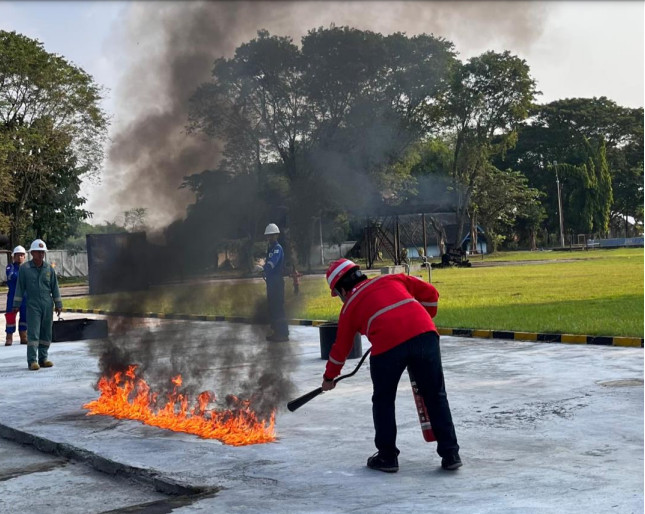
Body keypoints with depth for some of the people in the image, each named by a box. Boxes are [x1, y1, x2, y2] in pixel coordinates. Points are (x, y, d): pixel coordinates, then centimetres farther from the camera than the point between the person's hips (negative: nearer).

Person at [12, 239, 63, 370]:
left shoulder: (49, 268, 5)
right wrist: (16, 304, -2)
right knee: (33, 333, -9)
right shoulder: (24, 268, -2)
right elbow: (20, 287, 1)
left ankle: (43, 358, 15)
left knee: (46, 333, 7)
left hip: (47, 304, 3)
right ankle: (32, 360, -9)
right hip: (33, 304, -3)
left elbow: (54, 287, 9)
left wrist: (58, 304, 8)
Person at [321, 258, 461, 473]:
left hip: (387, 345, -2)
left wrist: (330, 377, 46)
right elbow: (430, 294, 23)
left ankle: (387, 457, 24)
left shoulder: (350, 306, 23)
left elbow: (341, 346, 31)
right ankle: (450, 455, 15)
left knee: (383, 400, 19)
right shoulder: (393, 279, 27)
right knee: (436, 397, 13)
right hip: (424, 334, 3)